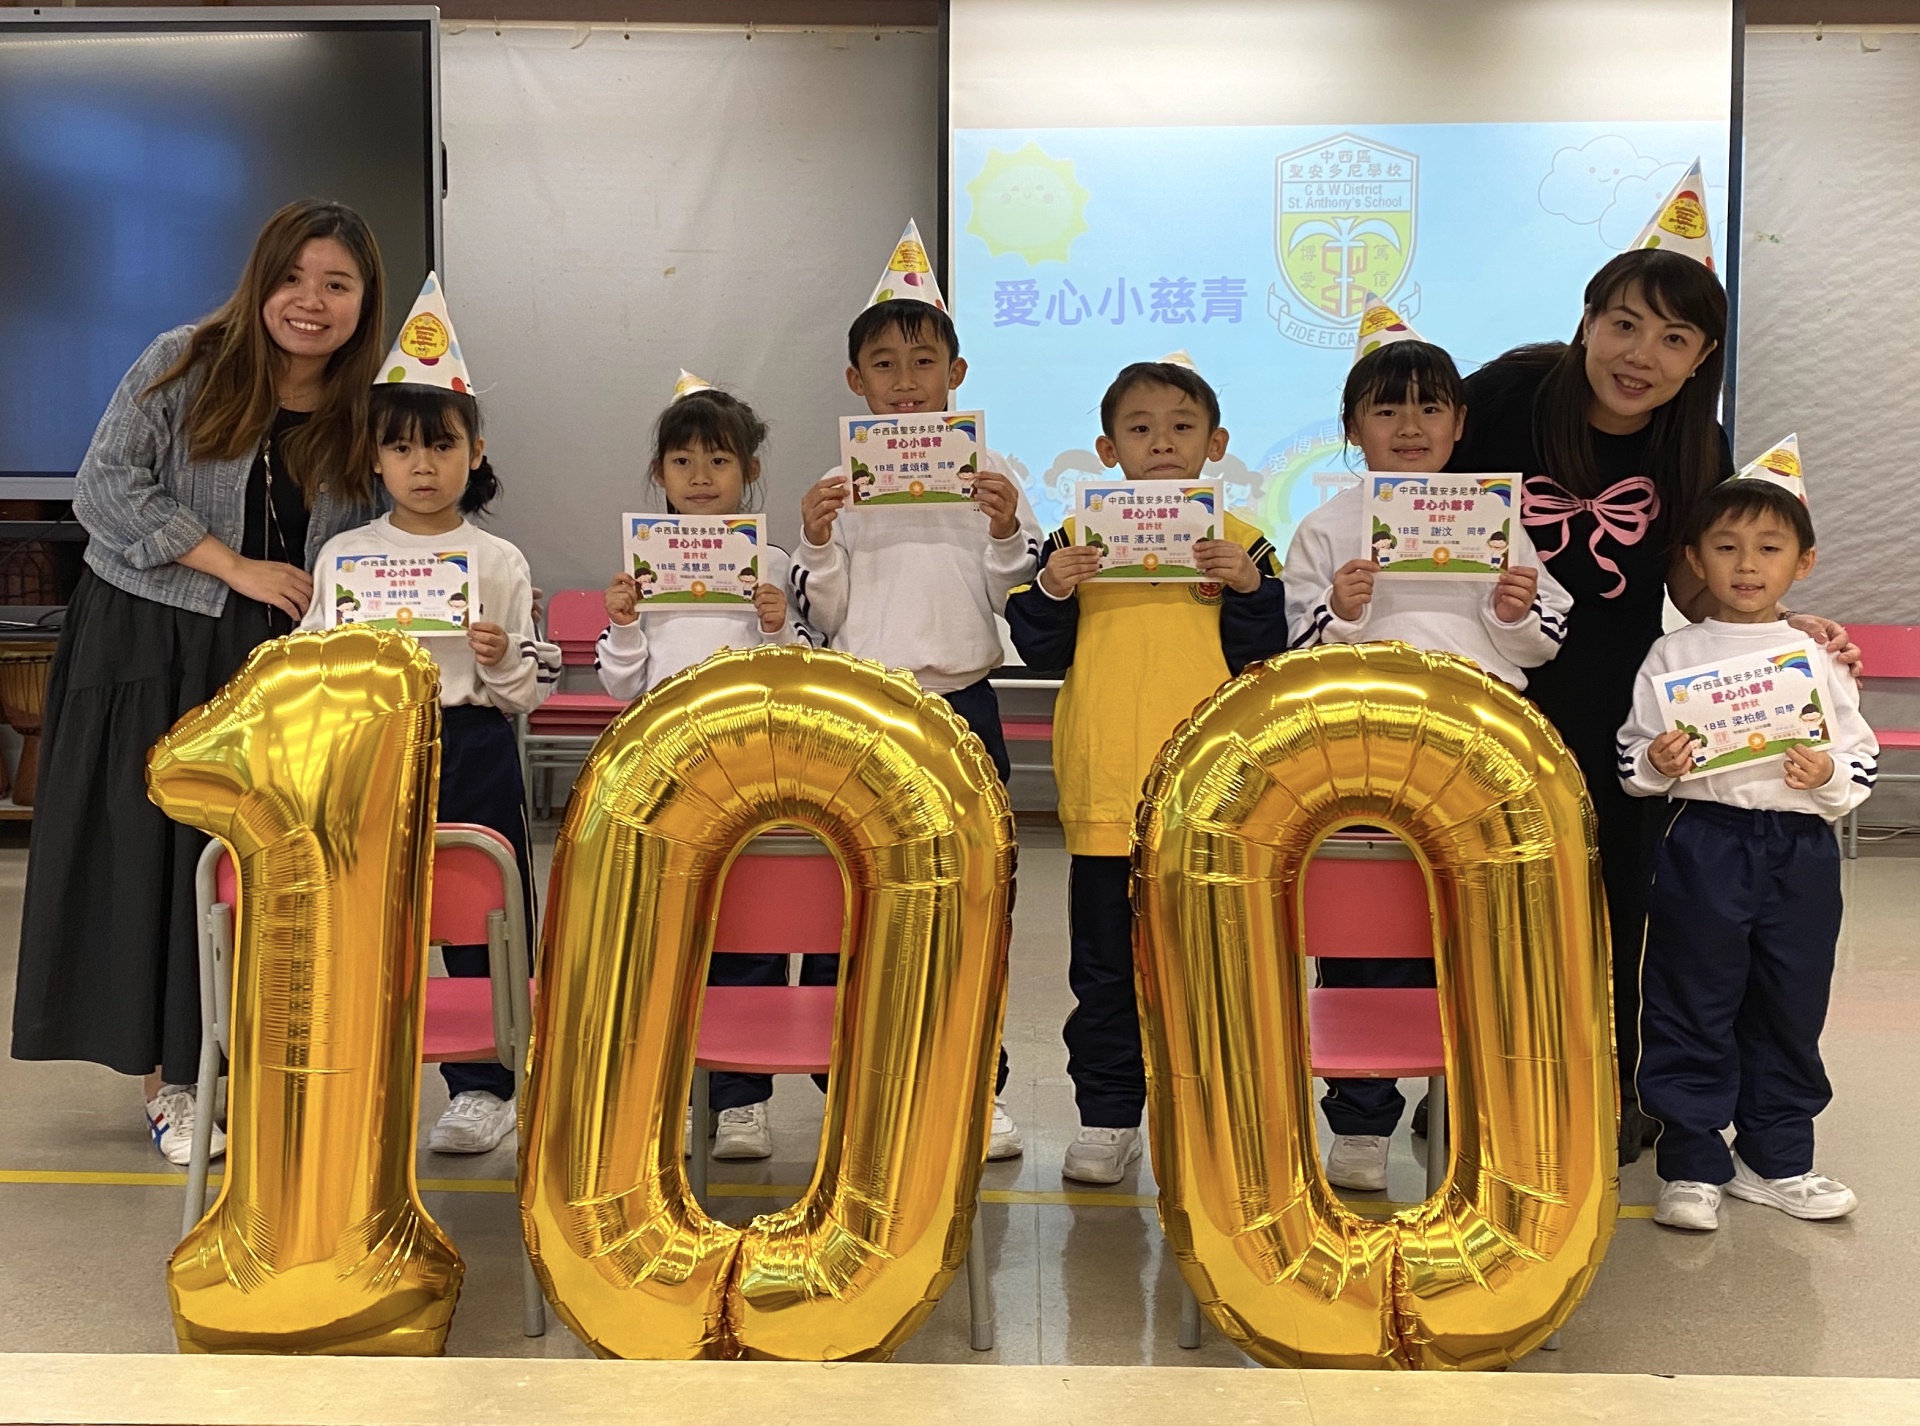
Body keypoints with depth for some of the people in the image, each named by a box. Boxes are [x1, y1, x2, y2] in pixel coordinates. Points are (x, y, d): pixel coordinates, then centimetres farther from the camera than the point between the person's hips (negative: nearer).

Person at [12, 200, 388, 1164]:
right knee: (153, 857, 1)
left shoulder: (366, 411, 4)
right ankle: (166, 1077, 13)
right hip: (149, 648, -2)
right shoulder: (187, 362, -6)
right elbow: (106, 486, -10)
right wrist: (237, 566, -14)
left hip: (277, 664, 3)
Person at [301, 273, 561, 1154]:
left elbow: (536, 686, 3)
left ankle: (482, 1085, 14)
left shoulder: (499, 562, 2)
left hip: (473, 753, -1)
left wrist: (501, 660, -17)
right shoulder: (344, 555, 6)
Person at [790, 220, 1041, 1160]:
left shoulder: (989, 478, 4)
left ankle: (979, 1085, 17)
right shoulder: (839, 487, 6)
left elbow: (1022, 599, 3)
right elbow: (822, 616, 4)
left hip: (960, 706, 0)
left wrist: (1006, 533, -13)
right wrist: (815, 543, -11)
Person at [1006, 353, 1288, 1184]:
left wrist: (1248, 588, -14)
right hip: (1103, 785, 1)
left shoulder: (1241, 545, 5)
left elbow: (1264, 656, 2)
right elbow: (1040, 649, 6)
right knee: (1104, 963, 9)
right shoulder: (1076, 538, 7)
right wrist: (1050, 591, -12)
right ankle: (1106, 1117, 20)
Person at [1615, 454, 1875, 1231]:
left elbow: (1864, 756, 8)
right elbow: (1631, 758, 3)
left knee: (1790, 1012, 12)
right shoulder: (1673, 655, 2)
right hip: (1702, 844, -2)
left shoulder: (1820, 657, 7)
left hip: (1801, 849, 2)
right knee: (1691, 1009, 3)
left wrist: (1829, 773, -12)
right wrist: (1657, 765, -17)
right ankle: (1691, 1165, 15)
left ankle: (1775, 1159, 28)